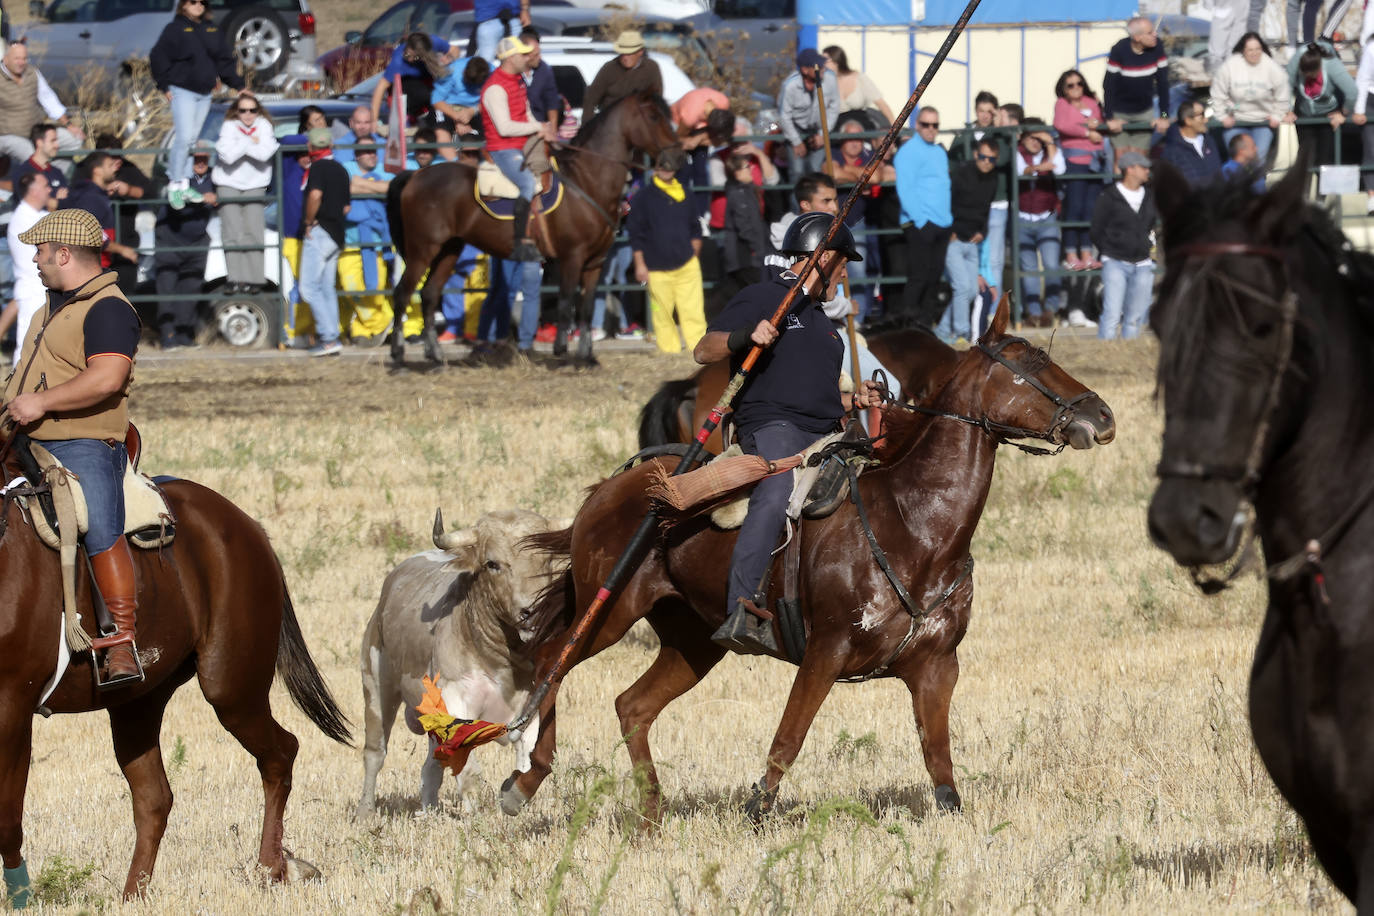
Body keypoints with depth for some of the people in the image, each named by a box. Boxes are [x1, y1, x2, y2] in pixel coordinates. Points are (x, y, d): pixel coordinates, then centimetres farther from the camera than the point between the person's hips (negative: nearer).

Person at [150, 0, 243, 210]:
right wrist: (165, 85, -7)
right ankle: (174, 184, -8)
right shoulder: (175, 29, -5)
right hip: (182, 91, -6)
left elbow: (223, 59, 18)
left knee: (193, 139, 9)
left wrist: (237, 83, 13)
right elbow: (158, 57, -5)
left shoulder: (212, 30, 12)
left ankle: (185, 184, 14)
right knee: (184, 137, -14)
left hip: (205, 93, 6)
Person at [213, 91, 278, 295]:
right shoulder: (229, 127, -7)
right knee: (233, 234, -8)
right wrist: (250, 143, -17)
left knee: (254, 233, -8)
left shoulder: (263, 126, -5)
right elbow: (228, 155, -21)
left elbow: (265, 153, -20)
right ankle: (236, 279, -9)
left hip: (254, 185, 1)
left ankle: (255, 279, -5)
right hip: (229, 184, -1)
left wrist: (241, 146, -19)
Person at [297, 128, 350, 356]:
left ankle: (328, 337, -17)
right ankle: (332, 337, 11)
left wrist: (309, 221, -16)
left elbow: (315, 194, -28)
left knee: (309, 288, -8)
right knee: (327, 288, 13)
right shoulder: (340, 170, 14)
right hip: (337, 233, 8)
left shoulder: (318, 168, -10)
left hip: (318, 233, -8)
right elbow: (346, 207, 18)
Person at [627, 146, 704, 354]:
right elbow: (635, 234, 0)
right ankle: (669, 352, 10)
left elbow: (695, 228, 20)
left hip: (687, 266, 2)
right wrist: (640, 264, -4)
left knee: (694, 313, -4)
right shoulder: (644, 196, 0)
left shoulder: (684, 193, 10)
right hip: (657, 269, -2)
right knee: (662, 316, 2)